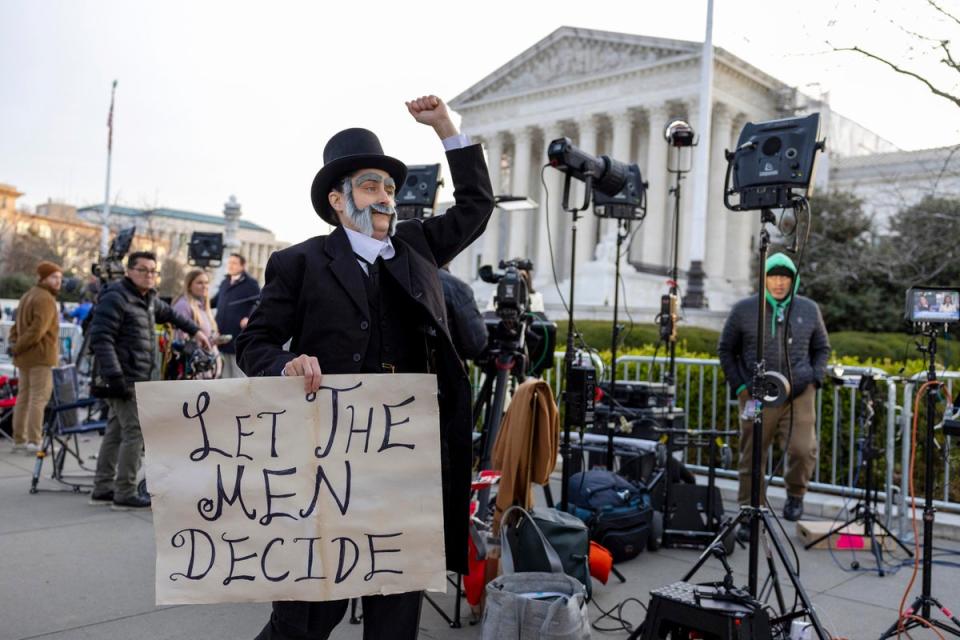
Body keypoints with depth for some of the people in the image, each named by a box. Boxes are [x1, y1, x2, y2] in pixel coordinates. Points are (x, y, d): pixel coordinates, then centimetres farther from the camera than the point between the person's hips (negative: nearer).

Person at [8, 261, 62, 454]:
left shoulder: (27, 296, 20)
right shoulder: (45, 299, -13)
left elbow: (16, 327, 20)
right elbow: (38, 330, -21)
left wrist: (15, 344, 6)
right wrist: (18, 347, -11)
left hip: (25, 357, 10)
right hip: (40, 356, -10)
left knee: (24, 397, 12)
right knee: (38, 398, -10)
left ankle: (19, 440, 17)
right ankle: (34, 442, -14)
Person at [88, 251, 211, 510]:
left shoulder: (148, 299, 17)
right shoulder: (115, 297, -12)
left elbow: (168, 313, 38)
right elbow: (100, 338, -19)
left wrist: (194, 330, 33)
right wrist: (114, 375, -25)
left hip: (137, 378, 10)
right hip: (124, 378, -10)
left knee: (117, 431, 13)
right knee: (135, 431, -10)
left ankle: (102, 489, 20)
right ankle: (125, 494, -5)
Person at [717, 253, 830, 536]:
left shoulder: (809, 309, 9)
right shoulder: (744, 310, 2)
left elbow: (822, 348, 20)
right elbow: (726, 350, 9)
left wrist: (815, 380, 5)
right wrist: (740, 385, 0)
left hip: (799, 395, 1)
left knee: (803, 449, -13)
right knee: (752, 458, 4)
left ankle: (795, 494, 17)